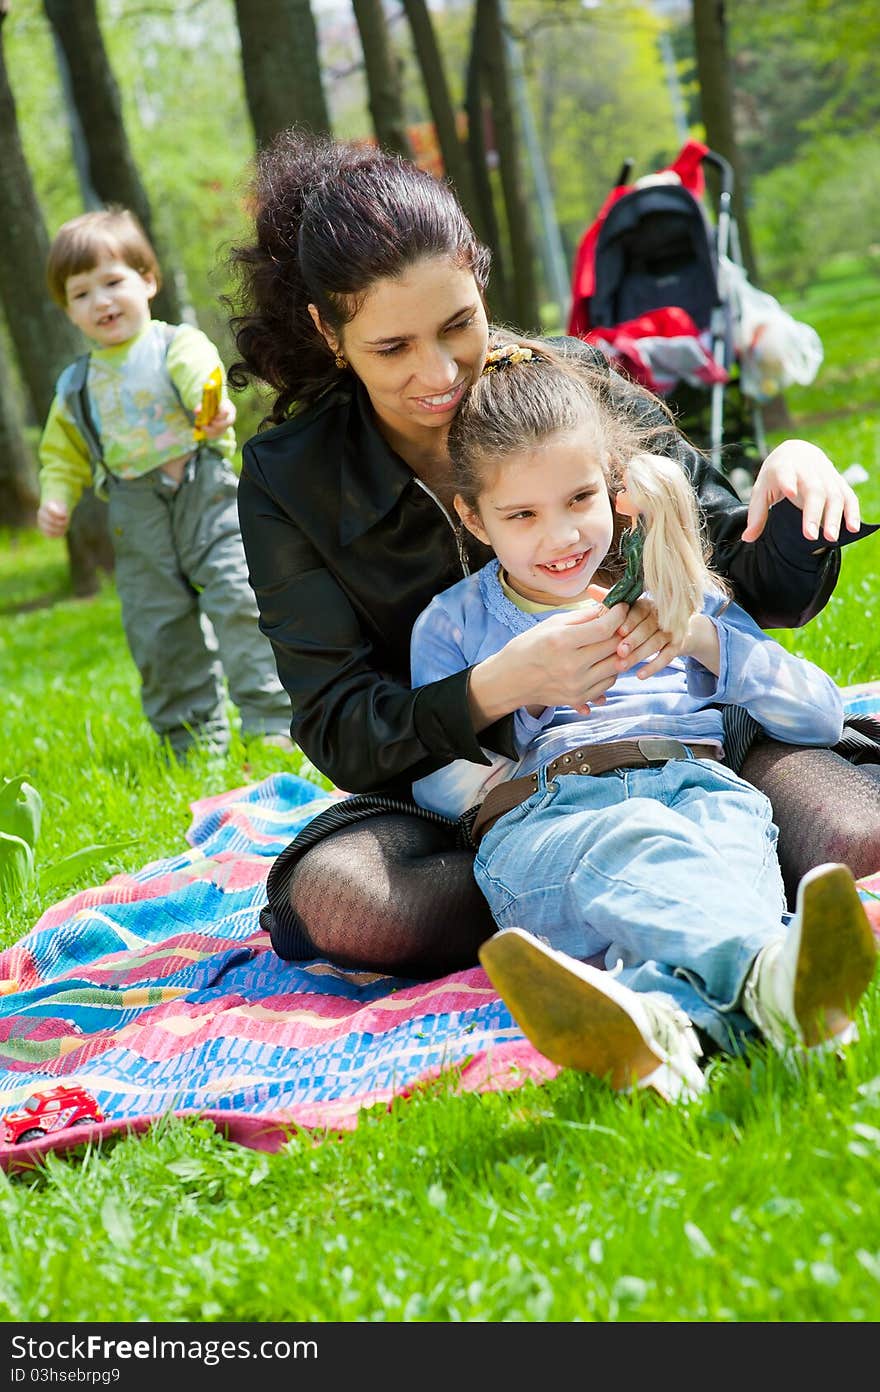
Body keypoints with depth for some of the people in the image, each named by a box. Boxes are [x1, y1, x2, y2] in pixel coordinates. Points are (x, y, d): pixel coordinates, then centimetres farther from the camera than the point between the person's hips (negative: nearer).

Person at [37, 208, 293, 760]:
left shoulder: (178, 345, -3)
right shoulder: (78, 384, 11)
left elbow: (203, 376, -25)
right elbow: (64, 453, 20)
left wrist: (215, 408, -47)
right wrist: (56, 498, 2)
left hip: (207, 495, -4)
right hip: (138, 524, 4)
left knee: (241, 601, -14)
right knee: (158, 632, 6)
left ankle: (272, 722, -4)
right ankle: (196, 740, 18)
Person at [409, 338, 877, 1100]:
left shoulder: (676, 595, 28)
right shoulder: (455, 622, 26)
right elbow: (430, 779, 17)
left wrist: (707, 642, 8)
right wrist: (502, 687, 1)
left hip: (699, 786, 2)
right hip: (545, 815, -2)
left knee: (730, 839, -38)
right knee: (636, 850, -40)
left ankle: (663, 1011, -73)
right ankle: (772, 983, -73)